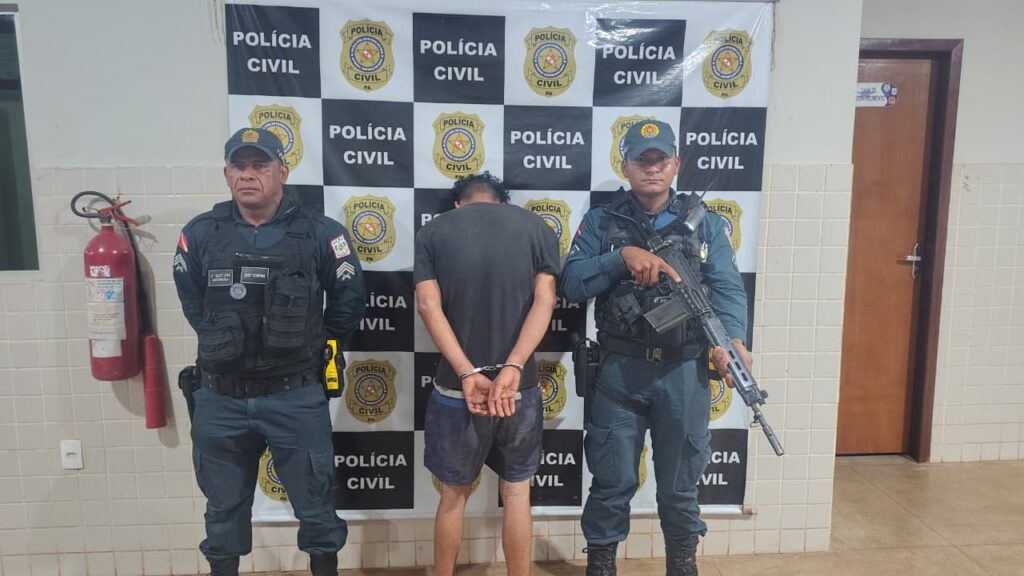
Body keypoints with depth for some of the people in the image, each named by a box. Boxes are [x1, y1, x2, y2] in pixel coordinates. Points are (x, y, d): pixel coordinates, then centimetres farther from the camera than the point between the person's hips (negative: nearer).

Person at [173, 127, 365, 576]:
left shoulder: (319, 233, -6)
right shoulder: (200, 234, 0)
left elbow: (348, 300, 4)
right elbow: (191, 302, 15)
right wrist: (222, 343, 12)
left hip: (296, 397, -2)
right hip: (220, 399, 2)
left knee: (315, 504, 11)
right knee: (224, 506, 19)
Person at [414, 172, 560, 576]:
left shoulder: (432, 232, 4)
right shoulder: (537, 227, 5)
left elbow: (428, 305, -8)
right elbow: (544, 300, -7)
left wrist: (468, 373, -14)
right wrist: (512, 368, -15)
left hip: (456, 387, 0)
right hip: (519, 386, 1)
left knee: (454, 493, 17)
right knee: (517, 494, 16)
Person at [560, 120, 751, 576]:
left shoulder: (706, 224, 6)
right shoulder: (601, 222, 4)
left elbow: (727, 289, -6)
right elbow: (571, 284, -6)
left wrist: (732, 340, -24)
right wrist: (623, 256, -20)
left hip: (685, 372, 1)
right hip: (619, 370, -1)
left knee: (680, 482, 15)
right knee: (612, 480, 10)